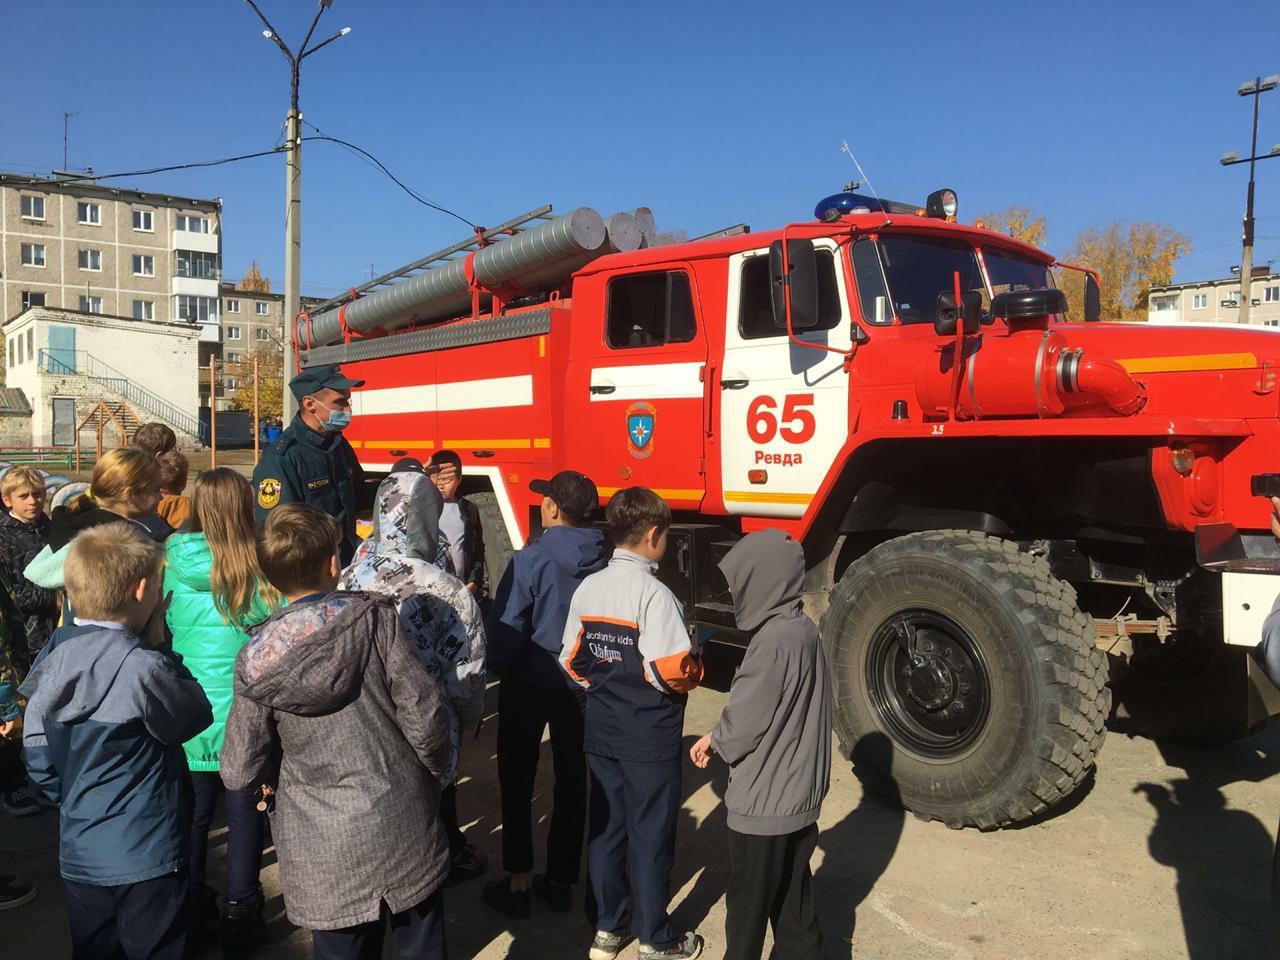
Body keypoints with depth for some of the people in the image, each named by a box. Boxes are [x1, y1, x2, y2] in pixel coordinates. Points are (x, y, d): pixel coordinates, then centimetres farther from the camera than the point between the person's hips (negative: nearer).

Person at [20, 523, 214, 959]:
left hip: (78, 853, 6)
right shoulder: (143, 667, -25)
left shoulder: (53, 657, -3)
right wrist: (158, 645, -5)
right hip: (144, 857, -6)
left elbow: (37, 756, 5)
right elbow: (196, 716, -8)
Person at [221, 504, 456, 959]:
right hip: (404, 834, -1)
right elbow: (425, 717, -17)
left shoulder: (257, 660, -8)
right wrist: (439, 770, 3)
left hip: (325, 858, 1)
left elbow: (240, 774, -6)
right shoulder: (374, 619, -14)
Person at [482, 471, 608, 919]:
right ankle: (561, 881, 25)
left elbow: (505, 626, -16)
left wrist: (497, 669, 1)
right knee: (571, 779, 15)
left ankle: (517, 882, 18)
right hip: (581, 683, 4)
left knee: (517, 781, 12)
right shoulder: (604, 560, -8)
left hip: (529, 683, -4)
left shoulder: (531, 559, -19)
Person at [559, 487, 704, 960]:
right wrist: (696, 669, -5)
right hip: (651, 737, -6)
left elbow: (572, 660, 5)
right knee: (650, 835, 9)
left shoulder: (587, 588, -1)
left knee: (605, 828, 17)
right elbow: (673, 671, -25)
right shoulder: (654, 593, -21)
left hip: (601, 731, 6)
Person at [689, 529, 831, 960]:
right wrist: (717, 738, 7)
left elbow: (745, 723, -20)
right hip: (798, 795, 9)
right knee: (792, 899, 21)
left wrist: (715, 743, 0)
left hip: (766, 803, -9)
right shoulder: (802, 629, 3)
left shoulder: (775, 641, -26)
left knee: (749, 902, 11)